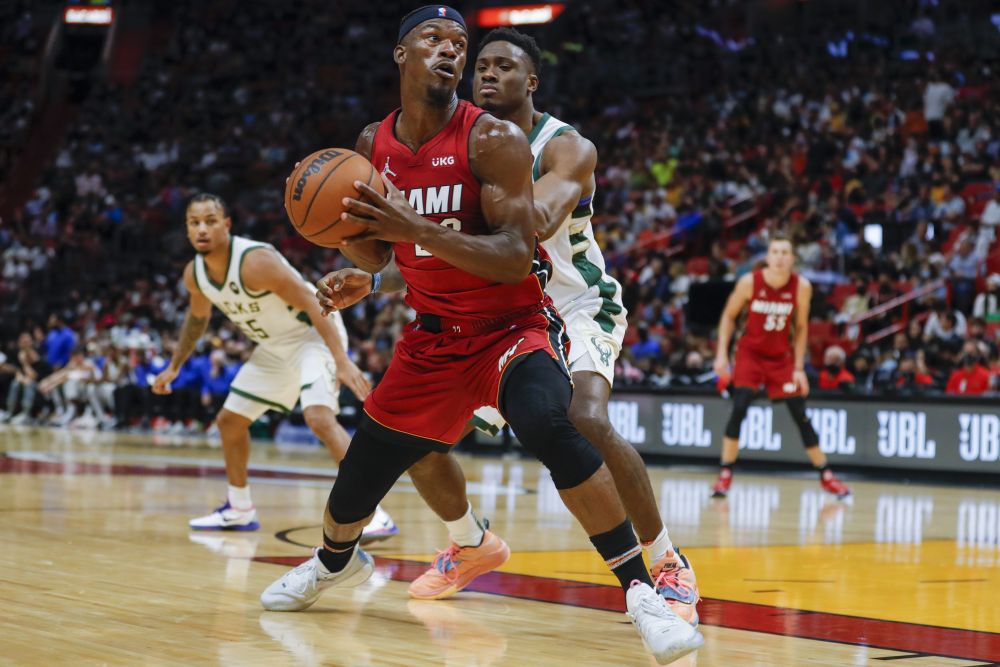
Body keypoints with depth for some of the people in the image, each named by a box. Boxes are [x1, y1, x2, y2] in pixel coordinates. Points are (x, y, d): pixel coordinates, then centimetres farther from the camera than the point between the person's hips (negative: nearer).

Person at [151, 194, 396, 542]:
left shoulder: (255, 261, -29)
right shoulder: (194, 274, -5)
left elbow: (313, 305, -29)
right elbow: (197, 317, 19)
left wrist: (342, 361, -36)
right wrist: (174, 366, 20)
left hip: (312, 335, -9)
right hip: (274, 346, 9)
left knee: (319, 417, -29)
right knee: (230, 420, 13)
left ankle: (373, 515, -30)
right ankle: (239, 510, 31)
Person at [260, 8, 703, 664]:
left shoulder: (494, 139, -18)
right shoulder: (374, 144, 0)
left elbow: (515, 259, -26)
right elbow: (375, 256, 12)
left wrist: (414, 227, -36)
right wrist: (345, 226, -12)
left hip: (514, 325, -5)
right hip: (435, 335, 5)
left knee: (548, 426, -36)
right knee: (356, 483, 11)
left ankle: (643, 592, -29)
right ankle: (336, 561, 48)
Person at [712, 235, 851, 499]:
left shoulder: (802, 287, -14)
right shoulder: (749, 282, -17)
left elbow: (801, 327, -1)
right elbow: (729, 316, -2)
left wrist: (799, 368, -3)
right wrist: (722, 354, -9)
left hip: (782, 356, 1)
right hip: (750, 351, -1)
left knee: (801, 416, 0)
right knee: (739, 408, -17)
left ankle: (826, 475, 12)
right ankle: (725, 475, -8)